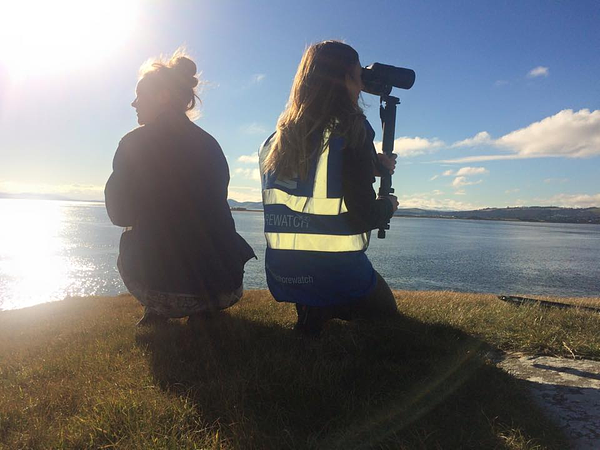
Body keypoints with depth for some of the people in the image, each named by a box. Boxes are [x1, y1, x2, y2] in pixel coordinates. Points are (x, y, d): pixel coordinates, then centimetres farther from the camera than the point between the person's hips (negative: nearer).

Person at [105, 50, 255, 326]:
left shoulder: (134, 144, -6)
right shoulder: (210, 144, 6)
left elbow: (119, 215, 0)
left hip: (162, 283, -3)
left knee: (129, 245, 28)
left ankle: (157, 309, 19)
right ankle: (201, 309, 20)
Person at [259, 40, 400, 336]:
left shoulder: (277, 138, 5)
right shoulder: (350, 130, -14)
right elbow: (362, 217, -16)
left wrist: (373, 164, 21)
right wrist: (388, 206, 6)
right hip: (336, 273, -6)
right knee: (384, 311, 24)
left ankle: (312, 312, 8)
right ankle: (325, 312, -1)